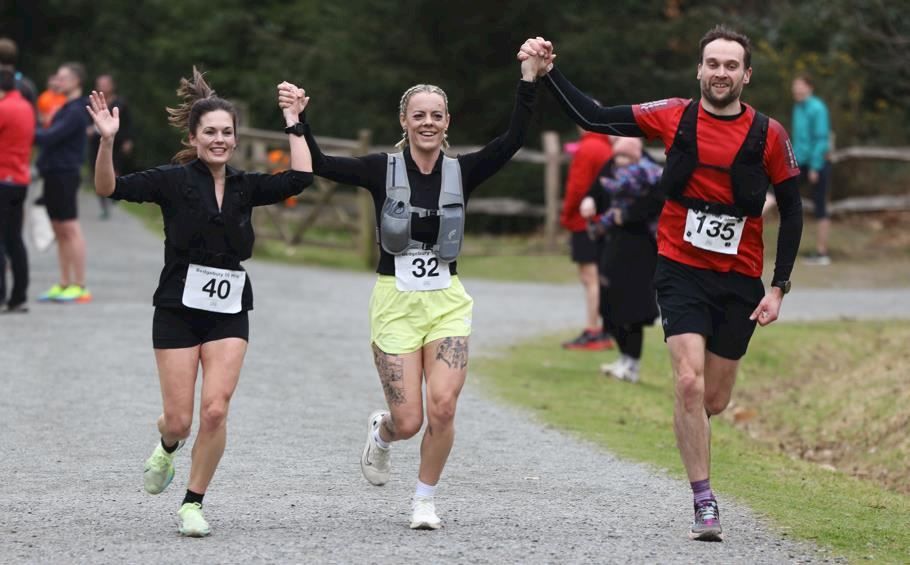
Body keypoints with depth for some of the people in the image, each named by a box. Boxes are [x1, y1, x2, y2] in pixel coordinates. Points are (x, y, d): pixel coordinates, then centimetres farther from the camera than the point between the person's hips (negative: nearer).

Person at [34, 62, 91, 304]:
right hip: (55, 174, 10)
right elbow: (52, 137, 16)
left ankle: (80, 287, -7)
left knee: (70, 229, -8)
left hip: (64, 174, -10)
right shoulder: (66, 109, 17)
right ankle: (64, 285, 14)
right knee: (60, 231, 10)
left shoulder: (75, 112, -14)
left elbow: (51, 137, -20)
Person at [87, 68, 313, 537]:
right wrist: (107, 141, -31)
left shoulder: (245, 187, 6)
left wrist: (294, 126, -1)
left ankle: (193, 504, 4)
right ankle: (167, 447, 37)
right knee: (179, 420, -1)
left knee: (215, 410, -12)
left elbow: (300, 178, -4)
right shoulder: (173, 181, -5)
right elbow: (110, 188, -16)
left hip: (229, 313, 2)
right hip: (178, 309, -2)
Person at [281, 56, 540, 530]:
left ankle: (425, 500, 9)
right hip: (395, 300, -1)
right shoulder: (383, 170, -3)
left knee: (443, 408, -13)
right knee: (409, 422, -4)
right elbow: (320, 165, -11)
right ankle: (380, 433, 35)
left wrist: (529, 80, -19)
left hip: (446, 302, 2)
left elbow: (512, 140, -12)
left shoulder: (461, 171, 1)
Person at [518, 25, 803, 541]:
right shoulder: (674, 117, -3)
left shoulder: (769, 134, -4)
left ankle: (691, 438, 43)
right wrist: (548, 72, -8)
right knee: (690, 383, -17)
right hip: (682, 271, -1)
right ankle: (705, 504, -10)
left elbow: (792, 211, 3)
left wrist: (779, 288, -2)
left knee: (714, 401, 7)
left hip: (740, 280, 1)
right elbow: (592, 118, 1)